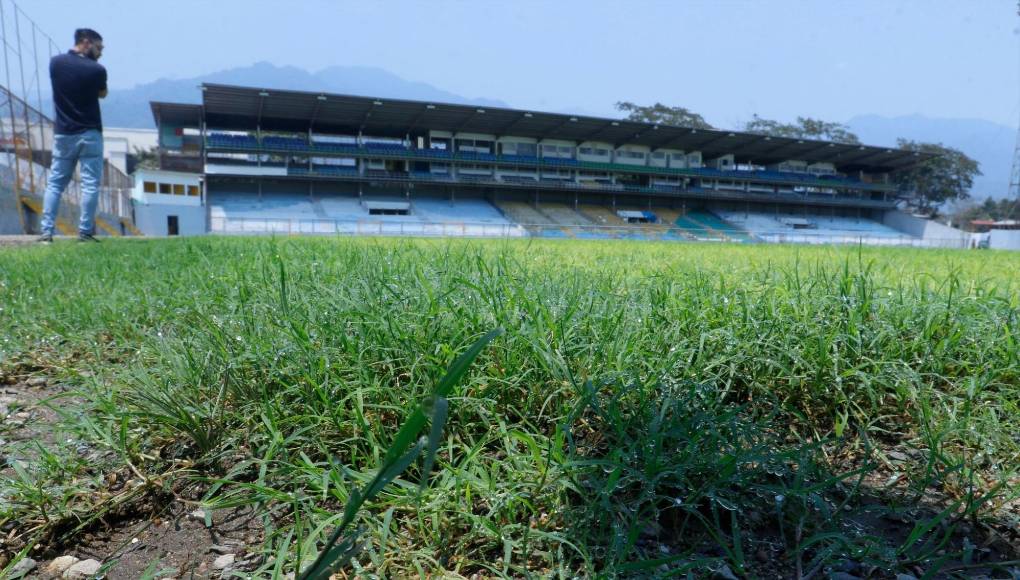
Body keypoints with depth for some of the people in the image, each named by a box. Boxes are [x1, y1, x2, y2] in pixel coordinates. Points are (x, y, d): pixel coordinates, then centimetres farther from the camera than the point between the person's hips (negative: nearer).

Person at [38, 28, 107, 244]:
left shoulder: (55, 62, 3)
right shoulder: (96, 69, -9)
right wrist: (92, 64, 8)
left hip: (63, 133, 4)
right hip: (90, 134, -4)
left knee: (55, 183, 9)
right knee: (90, 184, 0)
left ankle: (46, 231, 5)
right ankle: (85, 231, -2)